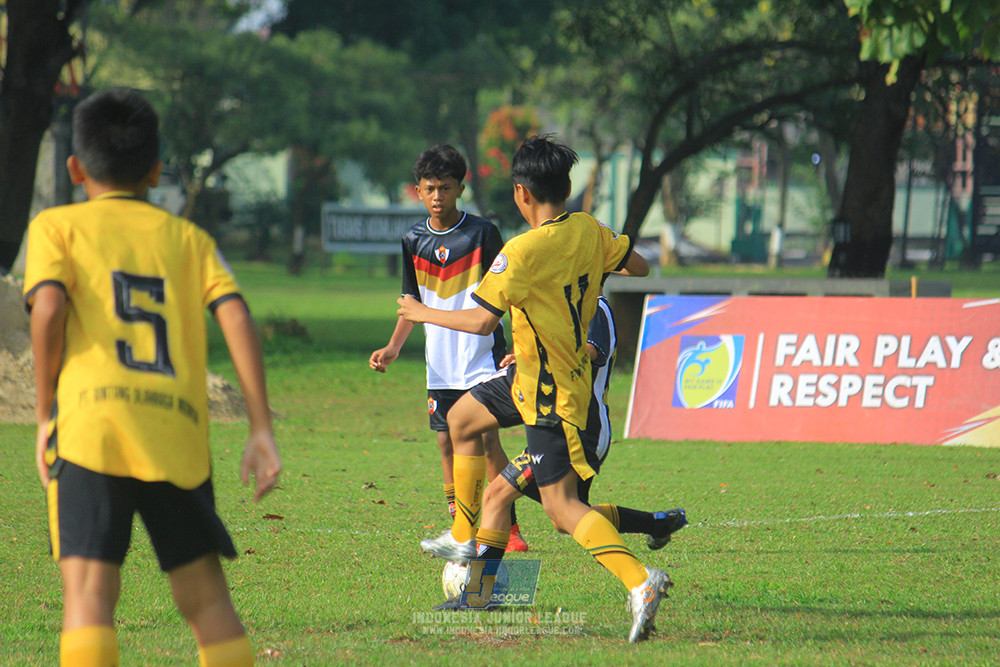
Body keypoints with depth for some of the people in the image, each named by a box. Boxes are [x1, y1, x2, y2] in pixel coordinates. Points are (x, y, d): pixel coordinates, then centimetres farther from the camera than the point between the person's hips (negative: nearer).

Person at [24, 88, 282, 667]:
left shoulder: (57, 226, 14)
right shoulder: (189, 238, 21)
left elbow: (49, 307, -5)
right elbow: (237, 317, 6)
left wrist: (46, 413, 4)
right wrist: (262, 429, 4)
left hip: (92, 423, -3)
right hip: (179, 431, 3)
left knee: (89, 593, -10)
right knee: (205, 597, 13)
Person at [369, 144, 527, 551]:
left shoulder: (482, 232, -6)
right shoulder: (414, 241, 6)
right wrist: (393, 348, 5)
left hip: (482, 354, -4)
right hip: (439, 362, 4)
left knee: (486, 436, -11)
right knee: (447, 442, 4)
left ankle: (508, 527, -5)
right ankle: (462, 531, 11)